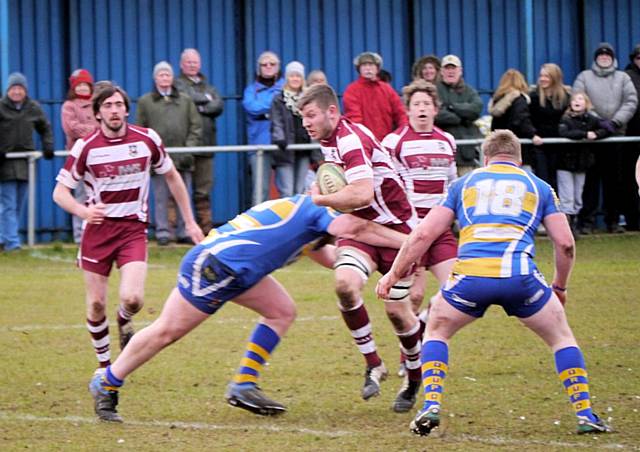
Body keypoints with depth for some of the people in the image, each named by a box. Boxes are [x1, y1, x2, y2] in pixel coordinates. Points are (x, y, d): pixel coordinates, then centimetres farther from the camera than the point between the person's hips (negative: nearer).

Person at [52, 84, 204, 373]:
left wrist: (190, 222, 13)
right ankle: (104, 364, 23)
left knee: (133, 299, -17)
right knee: (96, 304, 1)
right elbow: (60, 192, -5)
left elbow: (172, 178, 12)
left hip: (133, 229, 0)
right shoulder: (86, 147, -8)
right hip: (98, 229, 0)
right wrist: (83, 211, -26)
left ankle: (124, 320, 20)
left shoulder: (147, 140, -3)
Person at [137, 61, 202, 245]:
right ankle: (163, 232, 3)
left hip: (182, 159, 2)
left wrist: (190, 148, -2)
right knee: (161, 198, -2)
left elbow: (196, 126, 11)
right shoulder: (145, 102, 8)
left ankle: (184, 232, 10)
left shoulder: (185, 100, 14)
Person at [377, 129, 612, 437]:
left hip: (470, 274, 0)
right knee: (561, 337, 22)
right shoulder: (537, 186, 24)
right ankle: (585, 415, 13)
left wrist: (394, 274, 28)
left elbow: (424, 234, 19)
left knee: (436, 331, 27)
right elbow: (565, 243, 16)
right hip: (519, 275, 0)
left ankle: (431, 407, 10)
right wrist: (560, 287, 32)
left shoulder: (465, 183, 25)